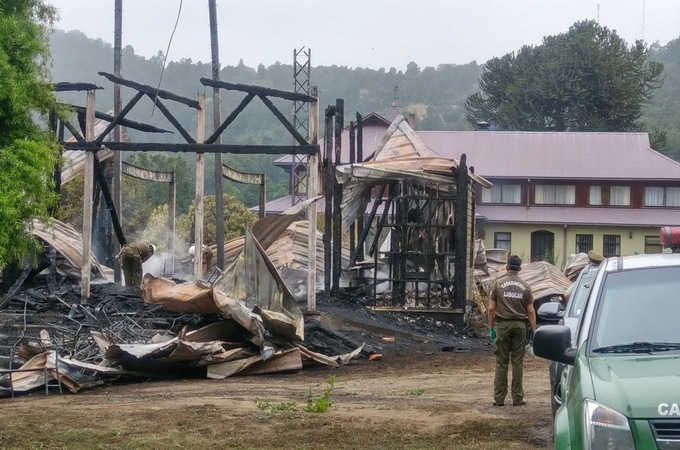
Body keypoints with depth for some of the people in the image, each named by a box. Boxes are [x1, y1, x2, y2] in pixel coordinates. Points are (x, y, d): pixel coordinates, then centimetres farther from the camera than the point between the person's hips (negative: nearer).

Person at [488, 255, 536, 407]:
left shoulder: (498, 284, 1)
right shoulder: (525, 287, 4)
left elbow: (491, 308, 0)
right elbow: (531, 311, 2)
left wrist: (491, 328, 8)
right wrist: (533, 331, 5)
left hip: (502, 325, -1)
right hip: (520, 326, 1)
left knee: (501, 362, 2)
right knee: (518, 362, 5)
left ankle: (499, 398, 2)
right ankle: (517, 397, 6)